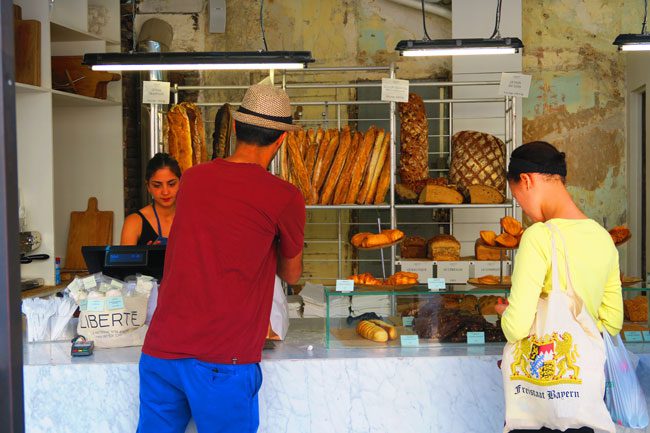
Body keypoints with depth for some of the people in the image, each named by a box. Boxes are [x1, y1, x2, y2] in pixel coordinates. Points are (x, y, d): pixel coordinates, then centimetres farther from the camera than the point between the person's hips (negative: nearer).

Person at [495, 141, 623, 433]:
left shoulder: (539, 236, -17)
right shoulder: (603, 237, 4)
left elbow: (518, 326, -21)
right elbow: (612, 323, 11)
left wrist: (505, 313, 0)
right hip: (588, 375, 7)